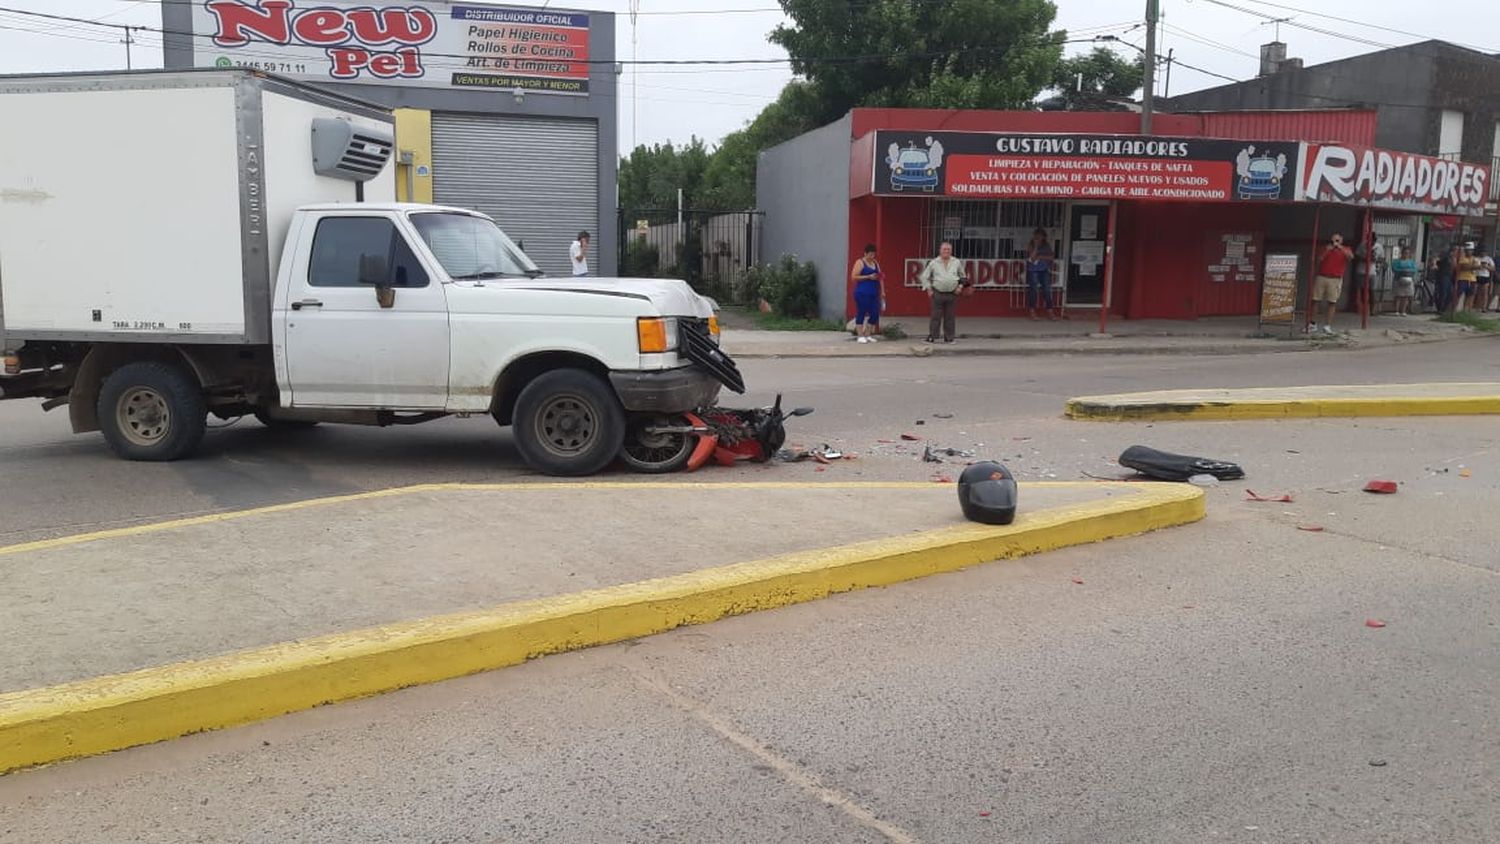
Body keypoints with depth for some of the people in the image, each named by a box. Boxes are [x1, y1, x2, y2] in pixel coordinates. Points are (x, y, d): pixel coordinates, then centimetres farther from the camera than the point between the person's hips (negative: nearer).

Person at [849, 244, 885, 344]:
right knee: (861, 313, -3)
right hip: (862, 293, -7)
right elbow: (854, 277, -10)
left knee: (875, 314, 2)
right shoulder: (860, 263, -2)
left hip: (873, 294, 7)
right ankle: (860, 336, 3)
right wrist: (869, 277, -15)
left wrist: (882, 291, 11)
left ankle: (868, 335, 14)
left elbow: (880, 277, 20)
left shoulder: (875, 263, 17)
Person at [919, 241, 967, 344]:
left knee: (950, 317, 4)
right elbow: (925, 276, 8)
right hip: (938, 294, -2)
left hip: (952, 294, 2)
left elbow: (963, 276, 18)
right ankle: (931, 337, 0)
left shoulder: (957, 262, 8)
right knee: (936, 316, -3)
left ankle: (949, 337, 11)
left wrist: (960, 286, 4)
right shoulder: (933, 263, 3)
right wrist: (929, 289, 1)